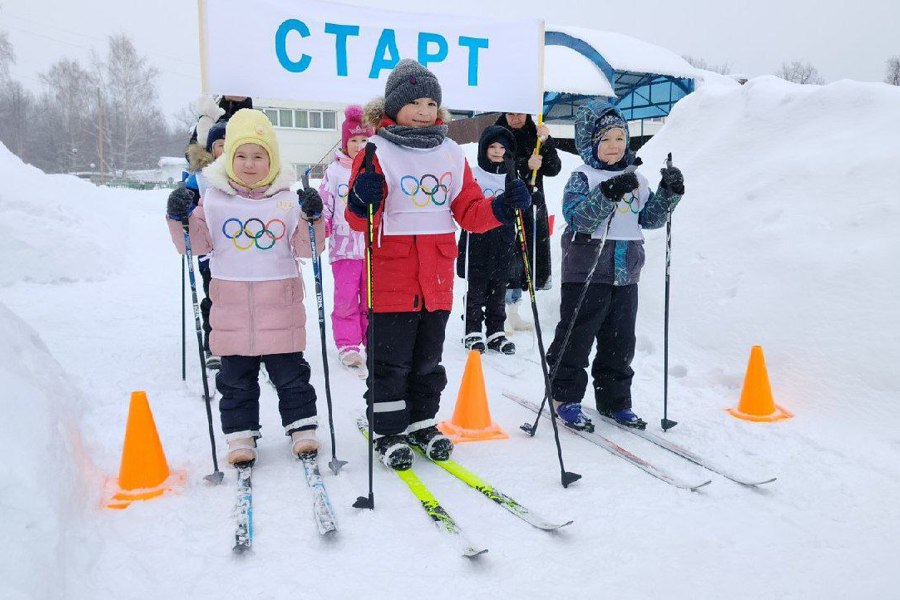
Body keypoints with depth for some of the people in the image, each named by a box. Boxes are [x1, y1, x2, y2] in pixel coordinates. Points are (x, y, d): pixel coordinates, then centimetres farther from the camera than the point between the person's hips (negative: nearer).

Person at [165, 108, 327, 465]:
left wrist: (313, 219, -16)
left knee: (290, 374, 9)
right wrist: (180, 219, -11)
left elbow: (305, 248, 0)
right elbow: (196, 244, 6)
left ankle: (301, 427, 23)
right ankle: (241, 433, 23)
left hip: (280, 305, -1)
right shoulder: (214, 200, 3)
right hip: (232, 308, 1)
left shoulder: (287, 200, 1)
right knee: (236, 378, 10)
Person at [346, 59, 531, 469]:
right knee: (390, 362, 5)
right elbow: (358, 221, -7)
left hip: (437, 280, 5)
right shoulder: (376, 153, -5)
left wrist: (503, 207, -6)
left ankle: (422, 423, 33)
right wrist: (362, 202, -28)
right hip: (390, 279, -4)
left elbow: (470, 212, 11)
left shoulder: (451, 154, 10)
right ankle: (389, 432, 20)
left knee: (428, 360, 17)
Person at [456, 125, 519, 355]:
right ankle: (473, 332, 11)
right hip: (478, 242, -4)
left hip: (503, 243, 4)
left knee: (498, 292, 10)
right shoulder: (473, 175, -2)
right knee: (476, 290, 2)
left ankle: (496, 333, 18)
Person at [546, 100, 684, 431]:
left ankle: (614, 400, 24)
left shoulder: (637, 180, 13)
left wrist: (669, 193, -4)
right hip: (586, 271, -6)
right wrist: (608, 193, -30)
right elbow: (576, 217, -19)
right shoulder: (582, 178, -5)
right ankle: (565, 397, 14)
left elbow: (650, 217, 11)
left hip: (626, 274, 6)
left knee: (620, 340, 12)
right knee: (577, 336, 1)